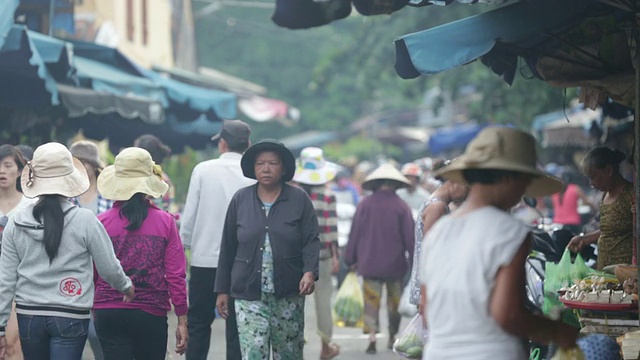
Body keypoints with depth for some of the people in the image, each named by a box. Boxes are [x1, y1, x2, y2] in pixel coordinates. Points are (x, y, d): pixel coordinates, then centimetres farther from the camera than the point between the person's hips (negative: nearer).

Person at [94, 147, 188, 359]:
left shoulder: (101, 223, -4)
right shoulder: (165, 222, -3)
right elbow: (176, 275, -5)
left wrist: (93, 308, 17)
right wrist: (182, 320, 1)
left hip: (109, 314, -1)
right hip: (152, 315, 1)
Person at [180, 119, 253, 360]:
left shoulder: (203, 170, -4)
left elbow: (189, 214, -2)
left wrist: (185, 243, 12)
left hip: (205, 258, 0)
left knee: (198, 323, 11)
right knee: (236, 328, 5)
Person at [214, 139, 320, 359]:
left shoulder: (299, 200, 2)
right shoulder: (241, 199, 5)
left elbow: (311, 241, -3)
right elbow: (228, 247, 9)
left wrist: (310, 272, -22)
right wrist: (222, 290, 8)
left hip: (288, 294, 0)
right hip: (249, 294, 0)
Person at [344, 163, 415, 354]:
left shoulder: (364, 205, -4)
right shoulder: (401, 207, -7)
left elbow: (354, 233, 1)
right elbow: (409, 237, -5)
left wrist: (351, 259, 11)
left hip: (369, 264, 0)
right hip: (395, 265, 0)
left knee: (371, 302, 2)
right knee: (394, 301, 16)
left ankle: (372, 337, -12)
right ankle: (392, 337, 25)